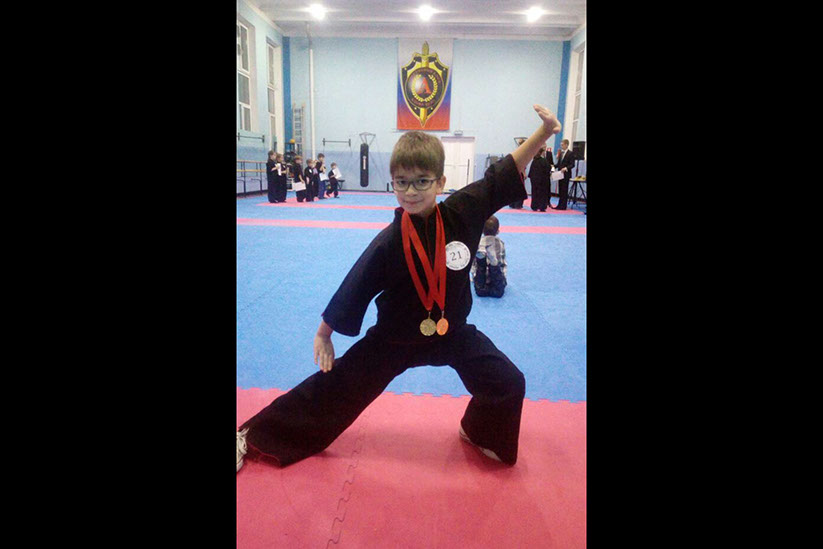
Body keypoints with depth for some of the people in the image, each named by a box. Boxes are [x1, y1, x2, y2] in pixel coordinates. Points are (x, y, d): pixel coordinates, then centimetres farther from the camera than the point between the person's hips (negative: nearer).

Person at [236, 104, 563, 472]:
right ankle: (253, 438, 21)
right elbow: (353, 289, -12)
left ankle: (479, 433, 36)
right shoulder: (388, 243, -22)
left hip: (453, 330, 3)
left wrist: (544, 133, -18)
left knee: (509, 384, 2)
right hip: (394, 338, -3)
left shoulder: (463, 212, -15)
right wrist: (323, 334, -2)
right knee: (332, 387, 3)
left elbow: (506, 172, -9)